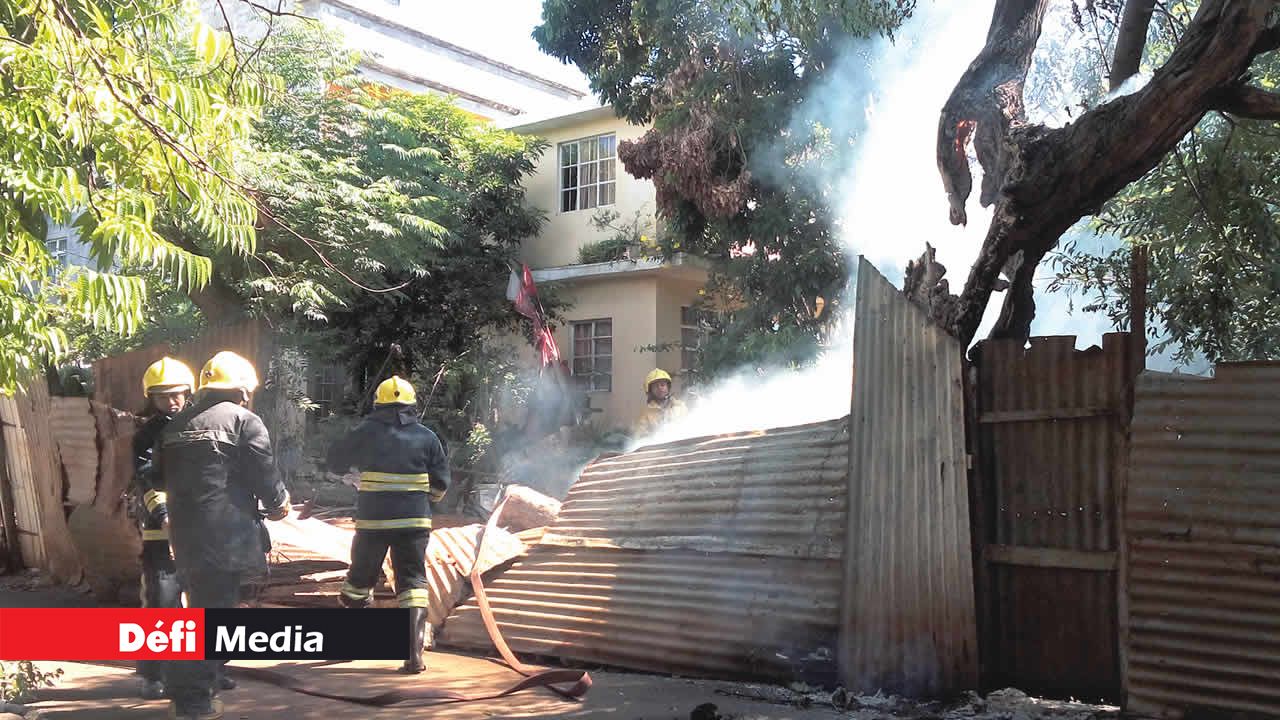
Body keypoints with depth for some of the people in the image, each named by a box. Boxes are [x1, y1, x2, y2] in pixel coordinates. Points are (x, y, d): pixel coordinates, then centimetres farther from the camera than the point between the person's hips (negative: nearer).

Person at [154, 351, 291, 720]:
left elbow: (161, 478, 19)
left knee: (200, 608, 20)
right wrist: (278, 504, 9)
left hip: (184, 534, 7)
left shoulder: (176, 425, 13)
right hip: (225, 536, -7)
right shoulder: (244, 421, -7)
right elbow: (263, 475, -9)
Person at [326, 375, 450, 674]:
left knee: (360, 579, 18)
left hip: (372, 520, 0)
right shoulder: (426, 437, 3)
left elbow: (335, 462, 12)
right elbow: (441, 483, 6)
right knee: (413, 583, 2)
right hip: (414, 522, 0)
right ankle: (414, 655, -8)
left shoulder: (365, 433, 0)